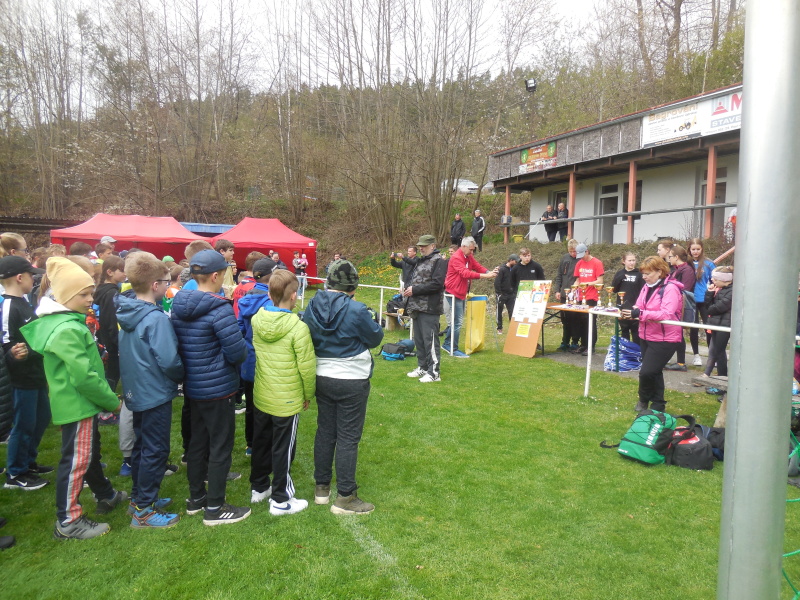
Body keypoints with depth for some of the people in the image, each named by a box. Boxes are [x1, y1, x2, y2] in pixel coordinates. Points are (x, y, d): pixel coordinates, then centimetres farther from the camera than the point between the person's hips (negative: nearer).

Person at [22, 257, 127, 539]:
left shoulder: (68, 321, 8)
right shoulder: (67, 330, -24)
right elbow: (84, 377, -26)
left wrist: (107, 397, 13)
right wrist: (112, 401, -14)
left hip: (79, 402, 10)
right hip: (76, 404, -10)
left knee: (90, 450, 23)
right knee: (76, 460, 0)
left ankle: (106, 496, 40)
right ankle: (68, 521, 13)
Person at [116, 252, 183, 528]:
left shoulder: (127, 313, 3)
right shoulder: (156, 318, -23)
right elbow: (169, 360, -25)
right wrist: (182, 375, -6)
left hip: (136, 391, 9)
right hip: (156, 393, -9)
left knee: (141, 446, 20)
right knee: (156, 450, 2)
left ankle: (139, 498, 34)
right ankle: (144, 511, 11)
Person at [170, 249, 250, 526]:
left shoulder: (178, 305, 3)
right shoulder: (219, 309, -22)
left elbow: (177, 346, 11)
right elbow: (238, 351, -21)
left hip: (192, 387, 8)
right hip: (218, 389, -8)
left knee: (197, 442, 20)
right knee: (220, 447, 5)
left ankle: (196, 498, 34)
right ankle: (214, 509, 15)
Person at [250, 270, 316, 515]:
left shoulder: (258, 320, -5)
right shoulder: (298, 327, -23)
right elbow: (307, 366, -18)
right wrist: (308, 394, -3)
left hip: (261, 395, 6)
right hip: (287, 400, -6)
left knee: (261, 442, 20)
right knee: (283, 449, 7)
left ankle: (258, 487, 38)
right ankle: (280, 500, 19)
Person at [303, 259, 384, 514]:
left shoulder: (313, 306, -2)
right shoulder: (355, 310, -21)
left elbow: (306, 338, 9)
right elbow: (375, 338, -8)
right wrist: (372, 324, 9)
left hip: (322, 378, 6)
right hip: (352, 381, -6)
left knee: (325, 431, 18)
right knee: (348, 438, 3)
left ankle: (322, 487, 30)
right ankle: (345, 497, 11)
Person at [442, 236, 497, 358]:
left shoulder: (469, 257, 12)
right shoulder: (456, 257, -17)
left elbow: (478, 266, 5)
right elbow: (465, 273, -28)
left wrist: (489, 272, -15)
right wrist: (485, 276, -31)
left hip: (462, 293, 10)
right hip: (454, 293, -10)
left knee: (456, 320, 16)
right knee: (458, 321, -9)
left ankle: (447, 344, 27)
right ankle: (454, 350, -3)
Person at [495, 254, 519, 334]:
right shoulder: (502, 269, -11)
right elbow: (497, 282, -14)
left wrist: (515, 292, 5)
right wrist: (499, 293, -17)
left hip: (511, 295, 5)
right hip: (502, 294, -5)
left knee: (512, 312, 1)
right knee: (499, 312, 5)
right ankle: (499, 328, 15)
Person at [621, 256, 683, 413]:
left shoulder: (670, 289, -17)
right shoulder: (647, 287, 7)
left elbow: (667, 314, -28)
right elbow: (639, 306, 9)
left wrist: (640, 313, -34)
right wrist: (631, 312, -15)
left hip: (664, 339, -8)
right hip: (646, 337, 8)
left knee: (646, 372, -11)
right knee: (654, 372, 18)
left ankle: (644, 400, 17)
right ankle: (658, 405, 33)